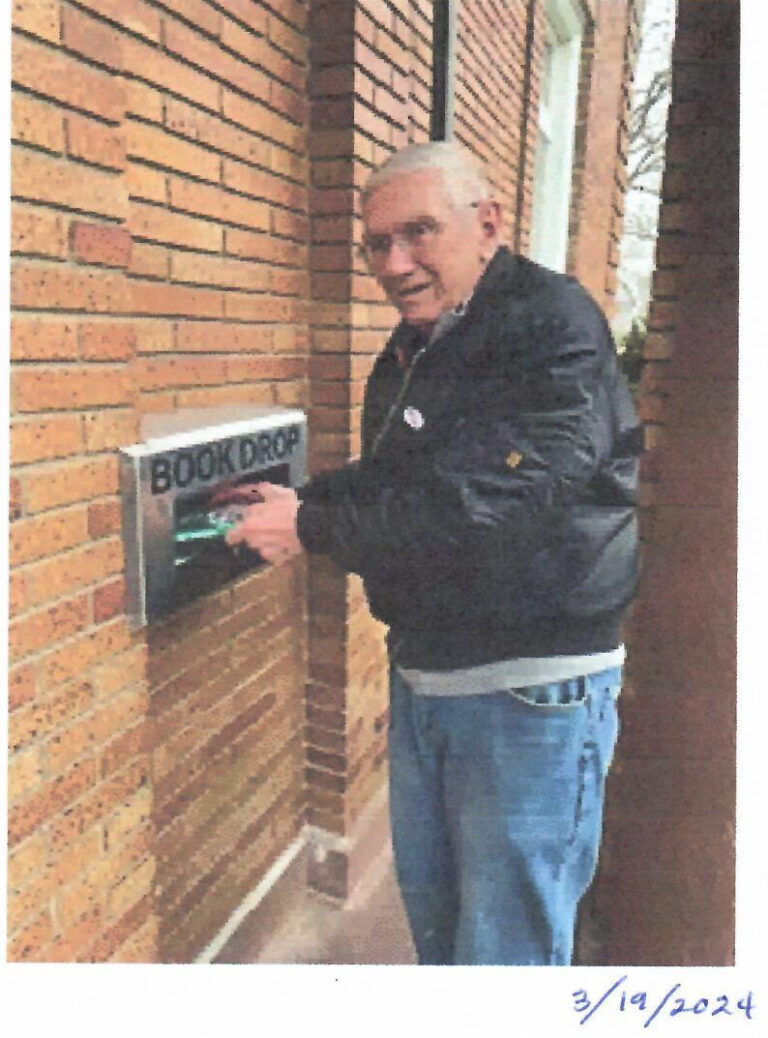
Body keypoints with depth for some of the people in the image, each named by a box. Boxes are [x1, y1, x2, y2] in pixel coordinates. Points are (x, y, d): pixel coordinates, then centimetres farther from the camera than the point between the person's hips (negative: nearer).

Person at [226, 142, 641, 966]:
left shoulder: (552, 325, -16)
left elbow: (496, 498, -28)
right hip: (421, 672, 8)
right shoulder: (407, 354, 10)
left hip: (530, 685, -8)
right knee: (429, 910, 24)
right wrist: (297, 501, 1)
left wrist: (315, 528, -20)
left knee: (506, 945, 6)